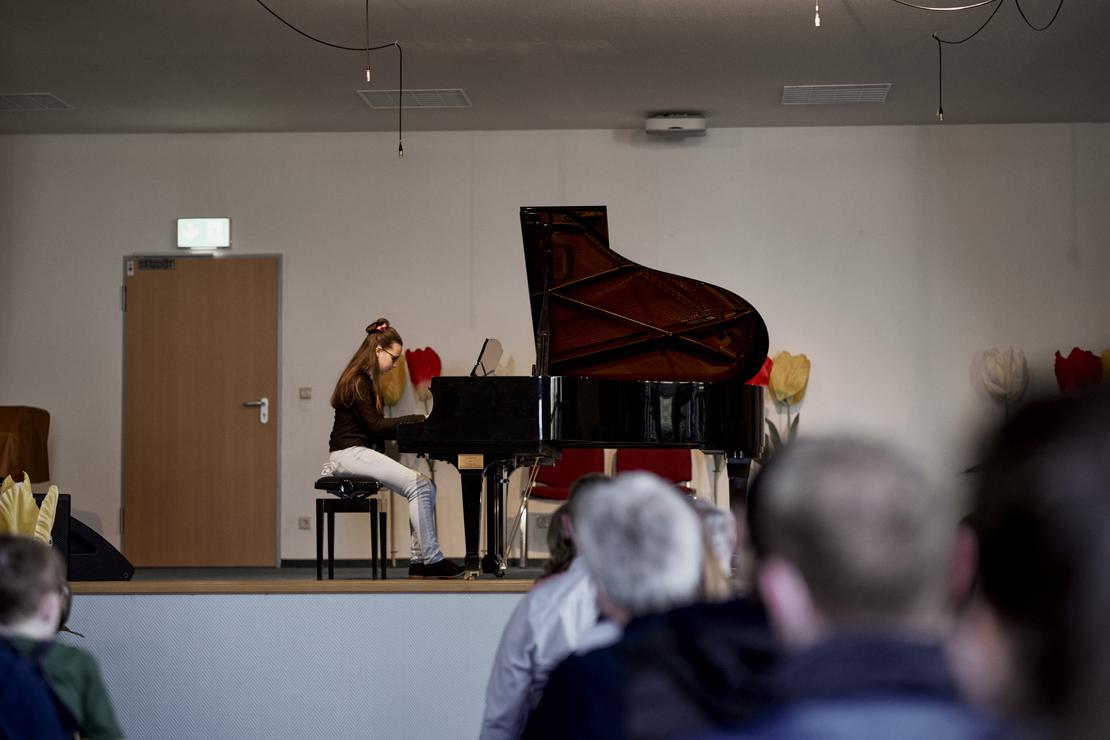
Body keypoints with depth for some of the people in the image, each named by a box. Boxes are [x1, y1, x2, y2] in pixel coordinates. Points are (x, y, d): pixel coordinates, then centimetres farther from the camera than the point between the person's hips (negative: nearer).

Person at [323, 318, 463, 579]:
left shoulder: (366, 381, 18)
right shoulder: (357, 382, -11)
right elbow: (375, 425, -17)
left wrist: (412, 429, 3)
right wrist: (419, 419, -14)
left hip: (361, 453, 9)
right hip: (350, 453, -9)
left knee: (426, 486, -4)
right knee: (418, 485, -21)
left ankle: (420, 561, -8)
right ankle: (431, 559, -18)